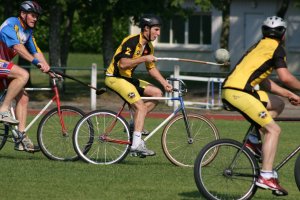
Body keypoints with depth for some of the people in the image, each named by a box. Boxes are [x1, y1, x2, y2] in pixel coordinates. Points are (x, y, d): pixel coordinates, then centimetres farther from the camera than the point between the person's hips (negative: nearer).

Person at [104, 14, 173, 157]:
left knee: (157, 93, 3)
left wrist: (164, 83, 8)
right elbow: (123, 64, -28)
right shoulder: (132, 42, -20)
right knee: (140, 106, -22)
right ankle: (136, 144, -26)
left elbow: (151, 68, 18)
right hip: (115, 78, -9)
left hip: (127, 78, 9)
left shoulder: (148, 47, 9)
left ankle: (136, 124, 5)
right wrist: (143, 58, -31)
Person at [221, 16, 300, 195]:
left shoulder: (259, 46, 27)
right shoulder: (276, 48, 1)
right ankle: (266, 176, -15)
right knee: (273, 129, -6)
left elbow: (264, 82, 28)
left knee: (278, 104, 22)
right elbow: (285, 78, -10)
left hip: (229, 89, 9)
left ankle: (253, 140, 11)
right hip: (240, 92, -9)